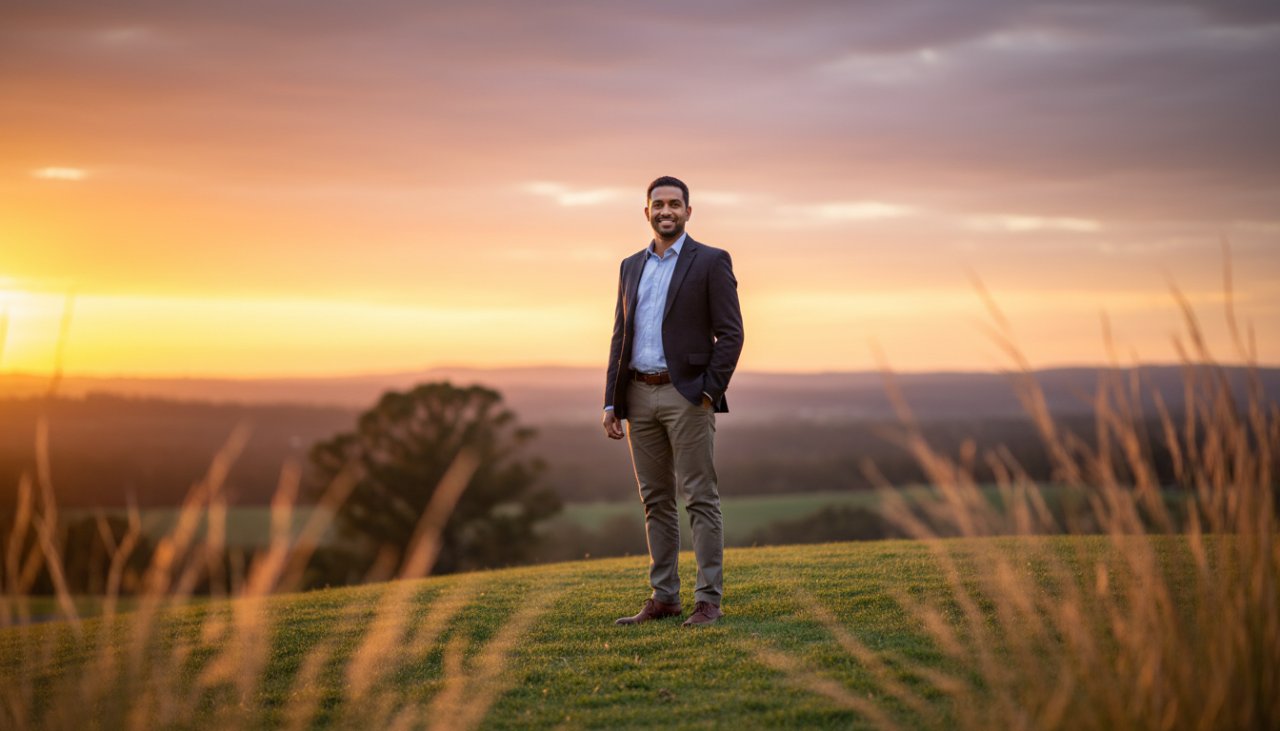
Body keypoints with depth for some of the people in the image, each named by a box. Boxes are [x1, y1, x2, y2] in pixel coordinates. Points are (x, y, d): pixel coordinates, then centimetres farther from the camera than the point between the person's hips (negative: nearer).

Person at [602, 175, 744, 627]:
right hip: (640, 396, 6)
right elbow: (620, 338, 15)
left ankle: (708, 601, -3)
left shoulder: (711, 262, -2)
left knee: (700, 499, -5)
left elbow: (730, 333, -6)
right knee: (655, 501, 8)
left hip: (687, 395, -6)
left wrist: (710, 393, -14)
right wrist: (611, 403, 8)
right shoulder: (631, 267, 15)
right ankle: (663, 598, 14)